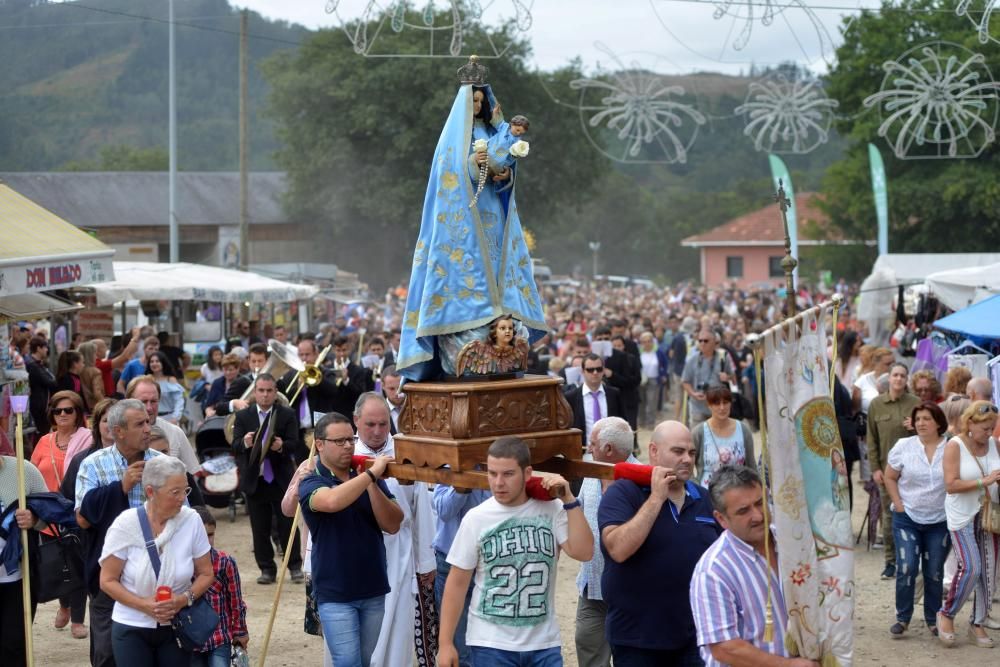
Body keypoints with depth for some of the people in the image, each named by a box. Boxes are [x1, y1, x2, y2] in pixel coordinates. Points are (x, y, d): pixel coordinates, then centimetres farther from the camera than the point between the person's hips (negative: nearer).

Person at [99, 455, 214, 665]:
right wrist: (144, 605, -19)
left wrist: (185, 599, -17)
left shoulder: (191, 520, -8)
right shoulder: (126, 524, -12)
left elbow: (206, 573, 2)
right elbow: (107, 580, -7)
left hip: (176, 627, 2)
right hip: (132, 628, -1)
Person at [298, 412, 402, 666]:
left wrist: (373, 483, -17)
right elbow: (332, 501, -32)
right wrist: (371, 473, -27)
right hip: (335, 593, -4)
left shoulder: (370, 478, 5)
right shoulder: (311, 483, -8)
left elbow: (392, 525, -6)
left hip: (373, 590, 5)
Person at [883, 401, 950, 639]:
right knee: (907, 568, -8)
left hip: (940, 521, 0)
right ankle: (902, 618, 6)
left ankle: (933, 619, 21)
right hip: (907, 518, 0)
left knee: (935, 572, 7)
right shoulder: (903, 446, -2)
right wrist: (898, 504, -3)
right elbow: (890, 477, 5)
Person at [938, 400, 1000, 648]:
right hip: (962, 517, -6)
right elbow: (951, 485, -18)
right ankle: (947, 614, 5)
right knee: (970, 567, -16)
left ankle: (977, 625, 18)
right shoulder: (954, 446, -11)